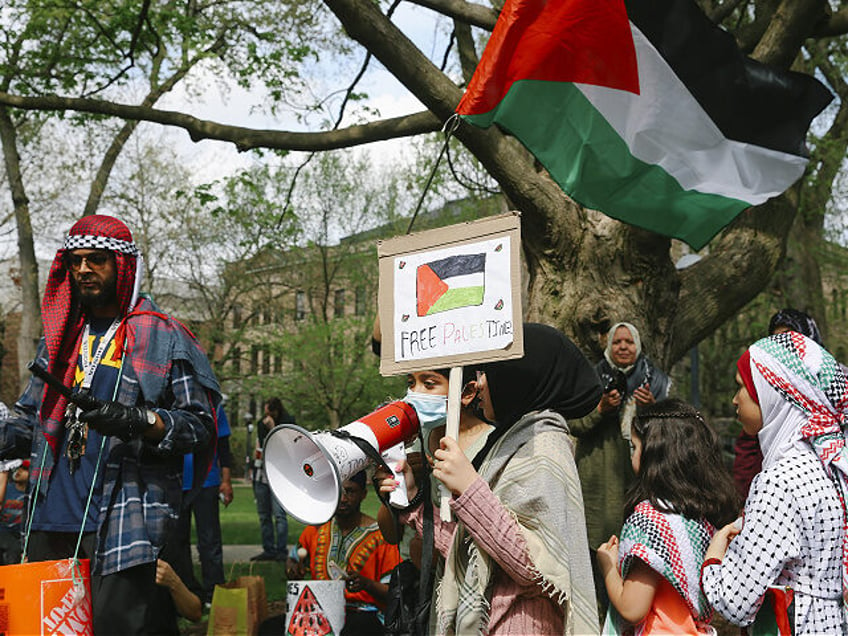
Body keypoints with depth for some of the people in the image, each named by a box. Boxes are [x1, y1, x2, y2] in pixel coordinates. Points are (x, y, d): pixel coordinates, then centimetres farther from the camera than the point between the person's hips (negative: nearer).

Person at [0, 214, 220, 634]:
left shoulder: (162, 338, 1)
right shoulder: (60, 339, 19)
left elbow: (200, 426, -4)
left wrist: (138, 421, -20)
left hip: (124, 521, -6)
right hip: (52, 520, 6)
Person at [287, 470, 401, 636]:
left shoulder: (379, 535, -4)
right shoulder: (317, 529, 10)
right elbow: (293, 559, 28)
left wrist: (366, 584, -23)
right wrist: (294, 570, 4)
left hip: (364, 615, -5)